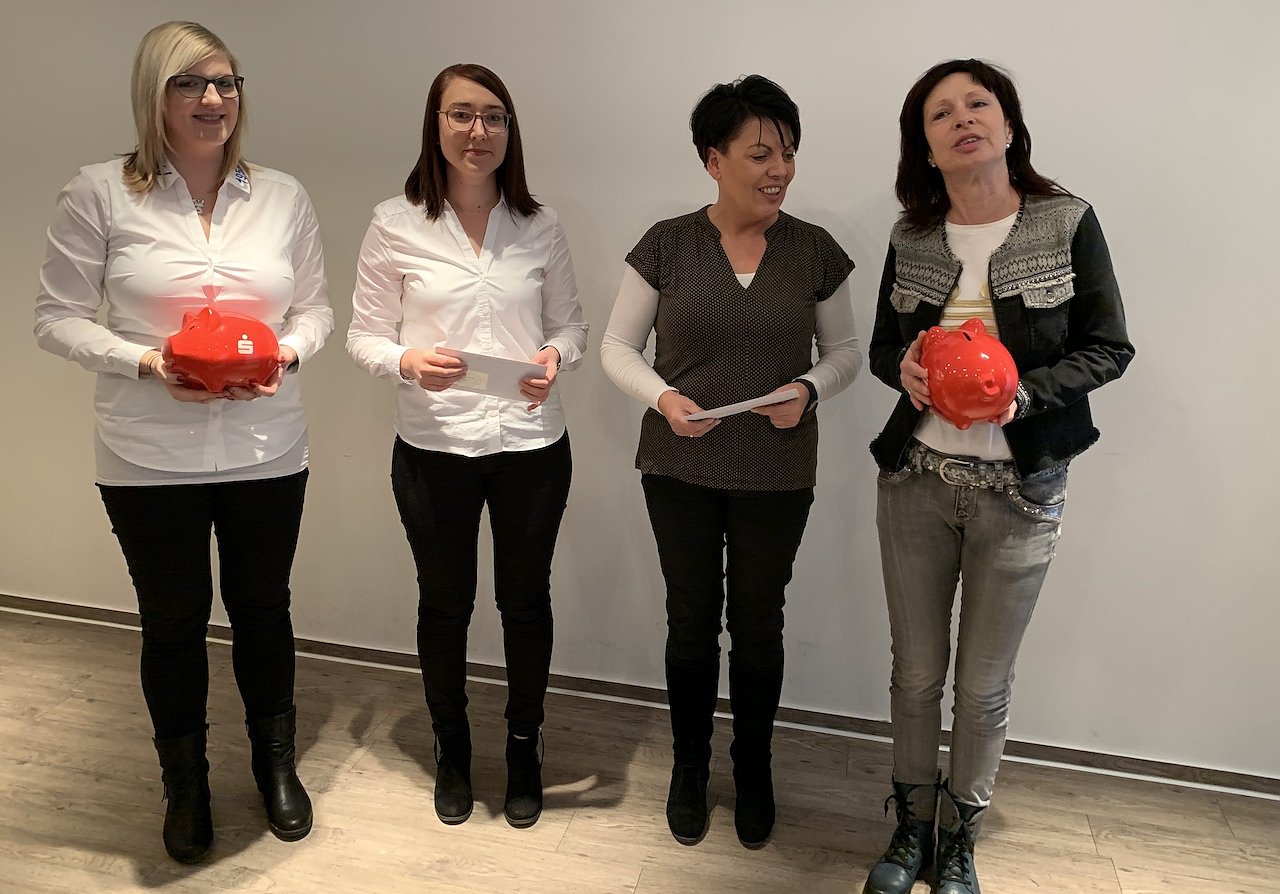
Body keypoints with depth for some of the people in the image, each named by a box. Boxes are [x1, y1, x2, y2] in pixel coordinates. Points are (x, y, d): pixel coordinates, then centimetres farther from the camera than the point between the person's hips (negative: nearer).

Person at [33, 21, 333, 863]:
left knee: (263, 609, 17)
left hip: (266, 453, 2)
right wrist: (146, 363, -18)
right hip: (150, 461, -1)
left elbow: (316, 306, 9)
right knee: (173, 622, 14)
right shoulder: (100, 194, -5)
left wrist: (288, 352, -12)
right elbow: (59, 318, -2)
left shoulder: (283, 195, 3)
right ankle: (186, 785, 37)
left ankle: (277, 764, 40)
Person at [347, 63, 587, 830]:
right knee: (445, 603, 15)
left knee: (526, 599, 14)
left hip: (531, 445, 1)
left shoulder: (541, 226, 0)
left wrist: (555, 358, -15)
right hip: (434, 449, -1)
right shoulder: (396, 224, -4)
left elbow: (571, 325, 7)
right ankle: (452, 751, 39)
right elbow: (364, 335, -1)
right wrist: (407, 362, -22)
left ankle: (524, 748, 37)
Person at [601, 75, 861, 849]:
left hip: (777, 477, 1)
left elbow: (845, 352, 6)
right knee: (692, 620, 12)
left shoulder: (815, 251, -2)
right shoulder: (667, 245, -5)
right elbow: (618, 347, 0)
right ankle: (689, 767, 34)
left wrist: (808, 389, -15)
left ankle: (754, 773, 35)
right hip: (680, 472, 0)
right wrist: (663, 397, -19)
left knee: (758, 624, 12)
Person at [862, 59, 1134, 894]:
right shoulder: (911, 239, 1)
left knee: (984, 684, 10)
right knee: (916, 671, 12)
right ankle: (913, 825, 34)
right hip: (916, 478, 2)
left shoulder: (1067, 222, -6)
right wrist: (905, 367, -13)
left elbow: (1109, 347, -3)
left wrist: (1025, 391, -20)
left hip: (1019, 486, -2)